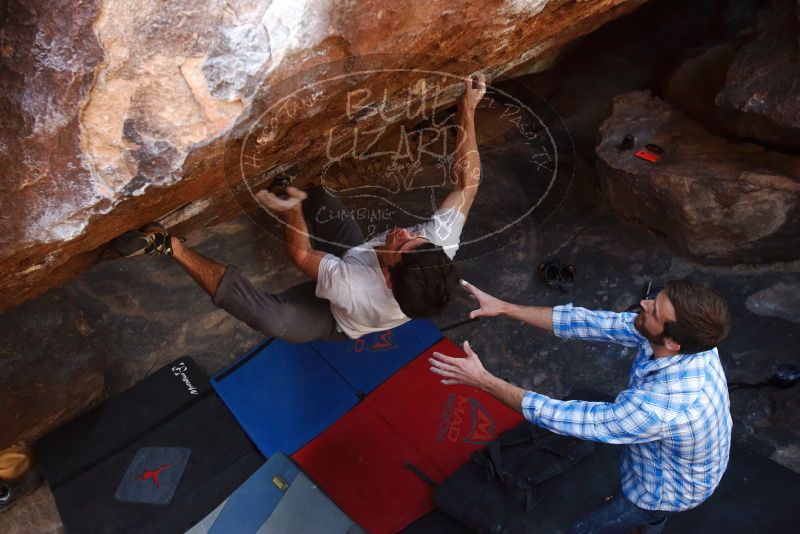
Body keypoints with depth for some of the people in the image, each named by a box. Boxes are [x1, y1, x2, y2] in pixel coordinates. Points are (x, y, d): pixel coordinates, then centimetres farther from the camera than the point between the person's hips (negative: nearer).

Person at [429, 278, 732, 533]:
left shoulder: (660, 409, -47)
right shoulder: (689, 335, -25)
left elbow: (560, 417, -37)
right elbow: (592, 324, -20)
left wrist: (483, 381, -31)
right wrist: (505, 308, -21)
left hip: (672, 489, -6)